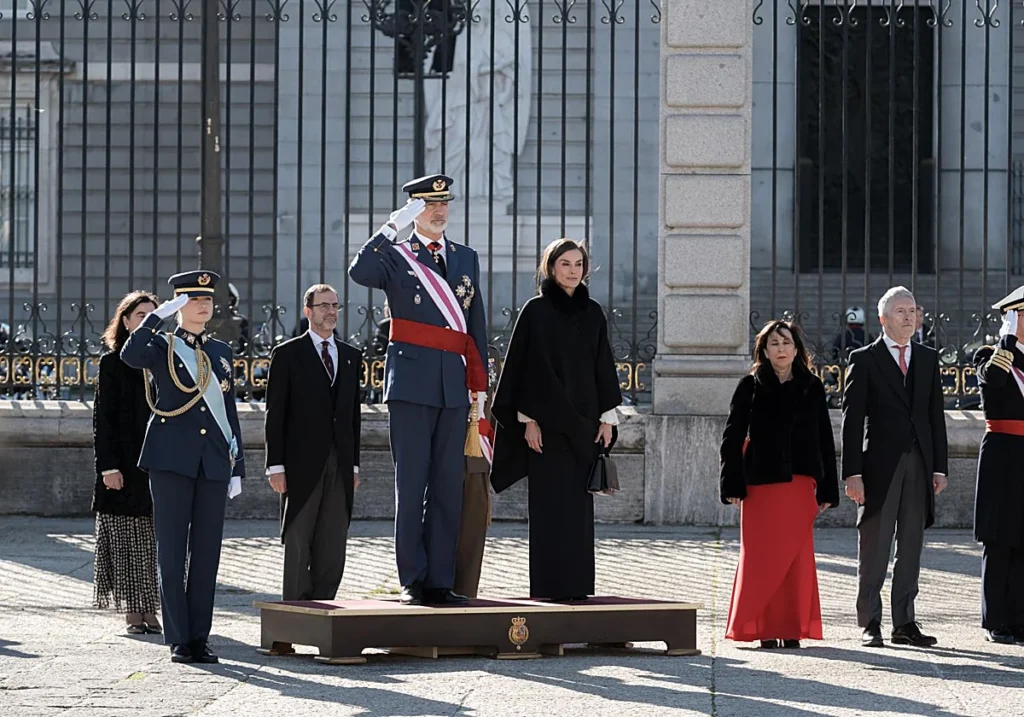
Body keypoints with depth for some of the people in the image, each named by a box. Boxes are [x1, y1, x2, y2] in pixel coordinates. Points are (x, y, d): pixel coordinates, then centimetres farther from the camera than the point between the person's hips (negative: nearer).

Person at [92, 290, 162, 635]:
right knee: (126, 539, -2)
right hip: (125, 463, -3)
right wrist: (108, 466, -11)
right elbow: (102, 419, -3)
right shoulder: (113, 362, 1)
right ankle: (133, 611, 2)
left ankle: (150, 610, 8)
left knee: (154, 542, 3)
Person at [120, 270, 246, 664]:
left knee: (206, 551, 3)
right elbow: (130, 355, -21)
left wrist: (238, 466, 13)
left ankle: (199, 638, 8)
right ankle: (178, 640, 1)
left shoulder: (221, 351, 17)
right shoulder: (162, 346, 4)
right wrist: (160, 314, -20)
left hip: (213, 462, 4)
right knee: (172, 551, -2)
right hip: (172, 459, -4)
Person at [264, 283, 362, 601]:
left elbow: (353, 413, 16)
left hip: (339, 467, 5)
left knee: (333, 549, 4)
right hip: (302, 465, -4)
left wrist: (354, 464, 11)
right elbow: (275, 414, -2)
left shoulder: (351, 357, 15)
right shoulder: (288, 354, 1)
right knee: (298, 545, -3)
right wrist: (276, 465, -9)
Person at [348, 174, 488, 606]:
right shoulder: (396, 256, 3)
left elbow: (476, 327, 17)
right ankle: (413, 581, -1)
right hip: (412, 383, -4)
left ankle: (440, 582, 7)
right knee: (411, 484, -4)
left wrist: (479, 387, 12)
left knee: (449, 487, 4)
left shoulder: (466, 259, 16)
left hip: (453, 385, 4)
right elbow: (359, 273, -20)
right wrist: (392, 228, -24)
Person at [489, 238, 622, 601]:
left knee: (580, 501, 5)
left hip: (583, 420, 5)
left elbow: (603, 367, 13)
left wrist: (607, 416, 5)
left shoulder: (593, 313, 11)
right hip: (547, 421, -5)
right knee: (551, 501, -7)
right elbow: (526, 365, -6)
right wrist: (528, 418, -12)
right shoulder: (536, 310, -3)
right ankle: (549, 584, -5)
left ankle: (577, 583, 9)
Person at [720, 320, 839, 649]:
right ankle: (763, 627, 2)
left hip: (799, 482, 2)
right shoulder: (751, 386, 3)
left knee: (796, 555, 1)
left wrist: (827, 489, 7)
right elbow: (733, 436, 1)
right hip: (761, 483, -2)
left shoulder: (812, 387, 9)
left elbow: (824, 440, 11)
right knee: (762, 555, -3)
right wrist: (733, 484, -7)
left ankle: (792, 629, 6)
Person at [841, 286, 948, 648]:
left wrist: (939, 466, 5)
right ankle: (870, 624, 3)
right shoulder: (863, 360, 0)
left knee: (911, 547, 7)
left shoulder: (928, 359, 13)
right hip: (879, 465, -4)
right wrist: (852, 472, -11)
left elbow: (936, 414, 13)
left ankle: (904, 623, 11)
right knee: (873, 547, -1)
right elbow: (852, 419, -4)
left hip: (919, 465, 4)